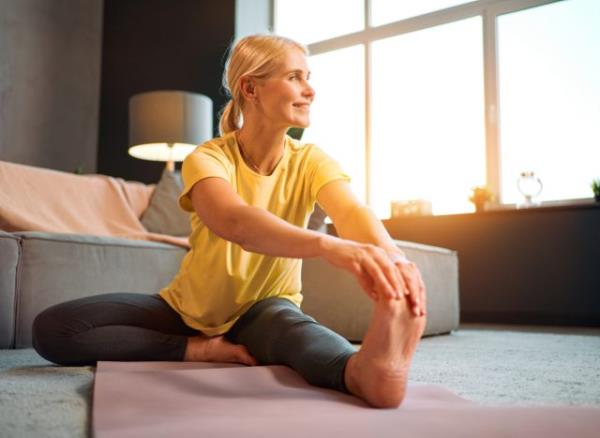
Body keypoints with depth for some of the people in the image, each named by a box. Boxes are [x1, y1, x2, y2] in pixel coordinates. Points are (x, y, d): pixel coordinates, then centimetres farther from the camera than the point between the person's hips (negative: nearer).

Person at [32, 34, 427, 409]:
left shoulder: (310, 162, -10)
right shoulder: (207, 159, -18)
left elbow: (352, 211, -32)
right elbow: (234, 222, -42)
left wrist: (393, 259, -56)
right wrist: (325, 245, -62)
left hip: (263, 312, 0)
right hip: (190, 310, 1)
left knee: (283, 321, -38)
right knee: (51, 329, -18)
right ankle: (204, 350, -24)